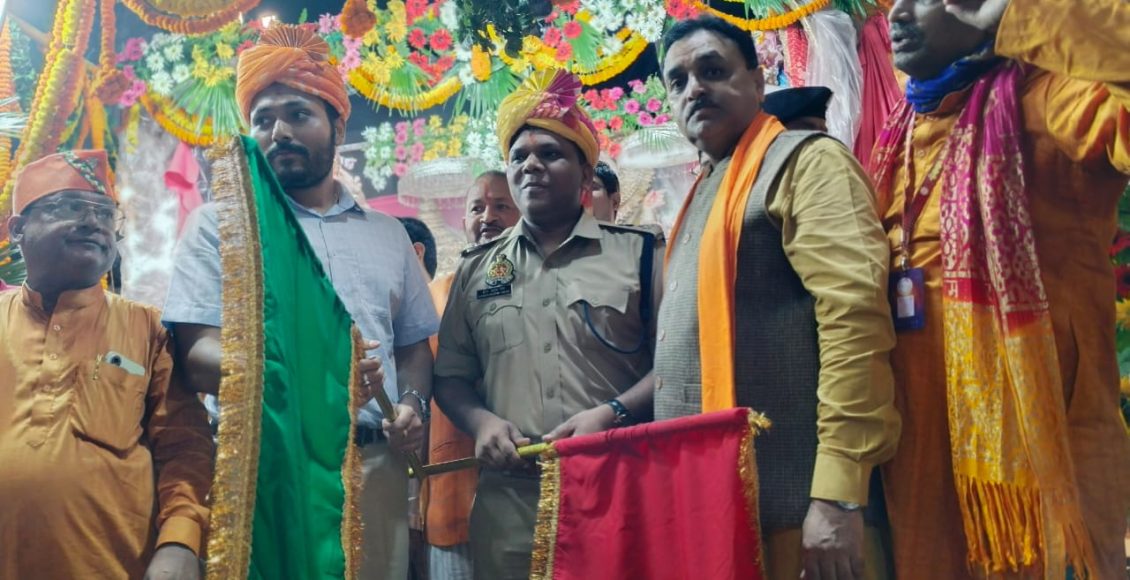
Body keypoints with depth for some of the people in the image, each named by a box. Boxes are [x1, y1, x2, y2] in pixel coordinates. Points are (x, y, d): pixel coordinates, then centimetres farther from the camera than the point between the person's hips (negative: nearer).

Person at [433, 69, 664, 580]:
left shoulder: (640, 253, 4)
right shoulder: (477, 268, 14)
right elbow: (451, 375, 16)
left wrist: (611, 415, -15)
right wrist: (481, 422, -4)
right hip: (508, 501, 3)